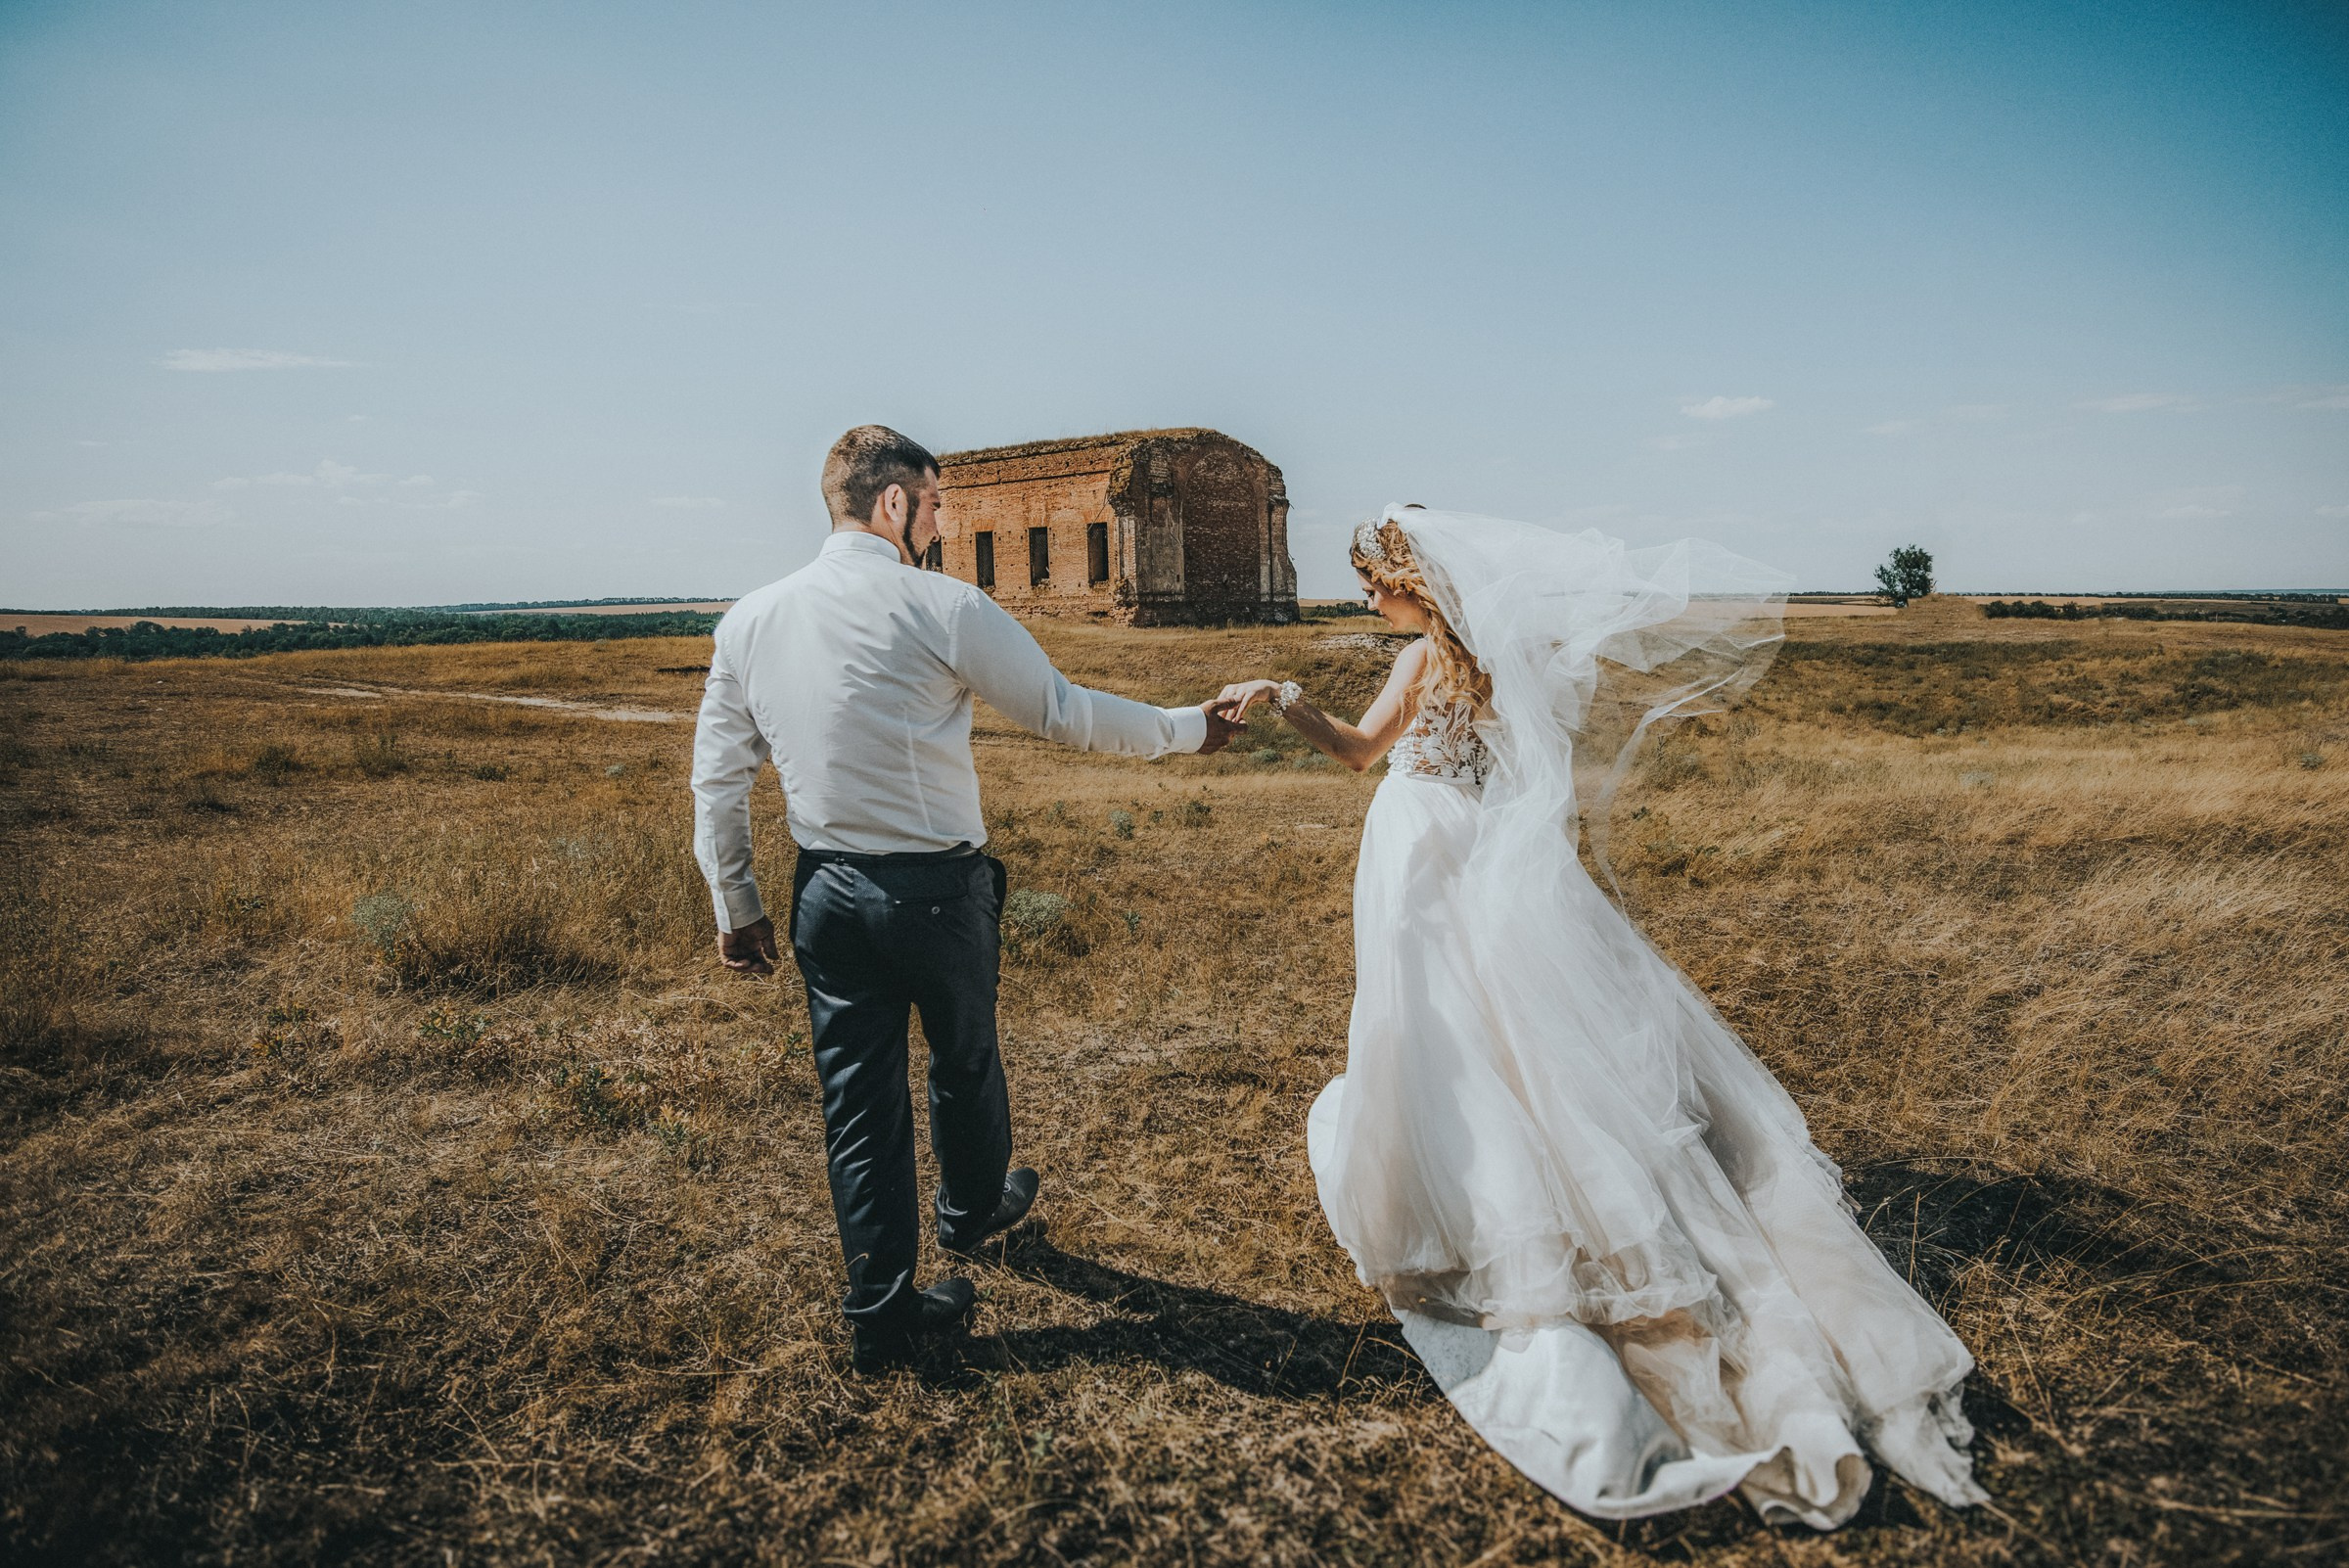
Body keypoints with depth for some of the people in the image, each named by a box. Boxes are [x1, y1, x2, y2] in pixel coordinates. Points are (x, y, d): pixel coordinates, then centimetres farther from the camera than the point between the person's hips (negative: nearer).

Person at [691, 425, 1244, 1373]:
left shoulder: (748, 620, 1)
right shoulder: (944, 609, -14)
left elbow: (717, 780, 5)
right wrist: (1187, 729, 6)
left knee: (857, 1098, 12)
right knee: (963, 1060, 22)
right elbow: (1063, 713, -8)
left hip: (825, 894, 4)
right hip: (937, 888, -3)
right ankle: (972, 1209, 50)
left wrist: (736, 906, 15)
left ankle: (881, 1317, 22)